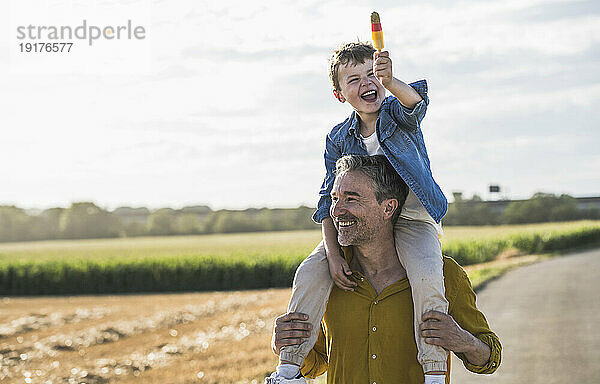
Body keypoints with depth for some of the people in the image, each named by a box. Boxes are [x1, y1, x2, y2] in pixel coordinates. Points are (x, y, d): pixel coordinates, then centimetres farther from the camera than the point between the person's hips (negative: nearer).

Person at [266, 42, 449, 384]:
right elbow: (330, 201, 1)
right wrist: (333, 255, -13)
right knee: (311, 272, -16)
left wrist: (389, 81, -57)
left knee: (427, 277, -31)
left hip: (411, 218, -3)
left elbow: (415, 101, -33)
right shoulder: (338, 140, 1)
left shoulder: (398, 113, -7)